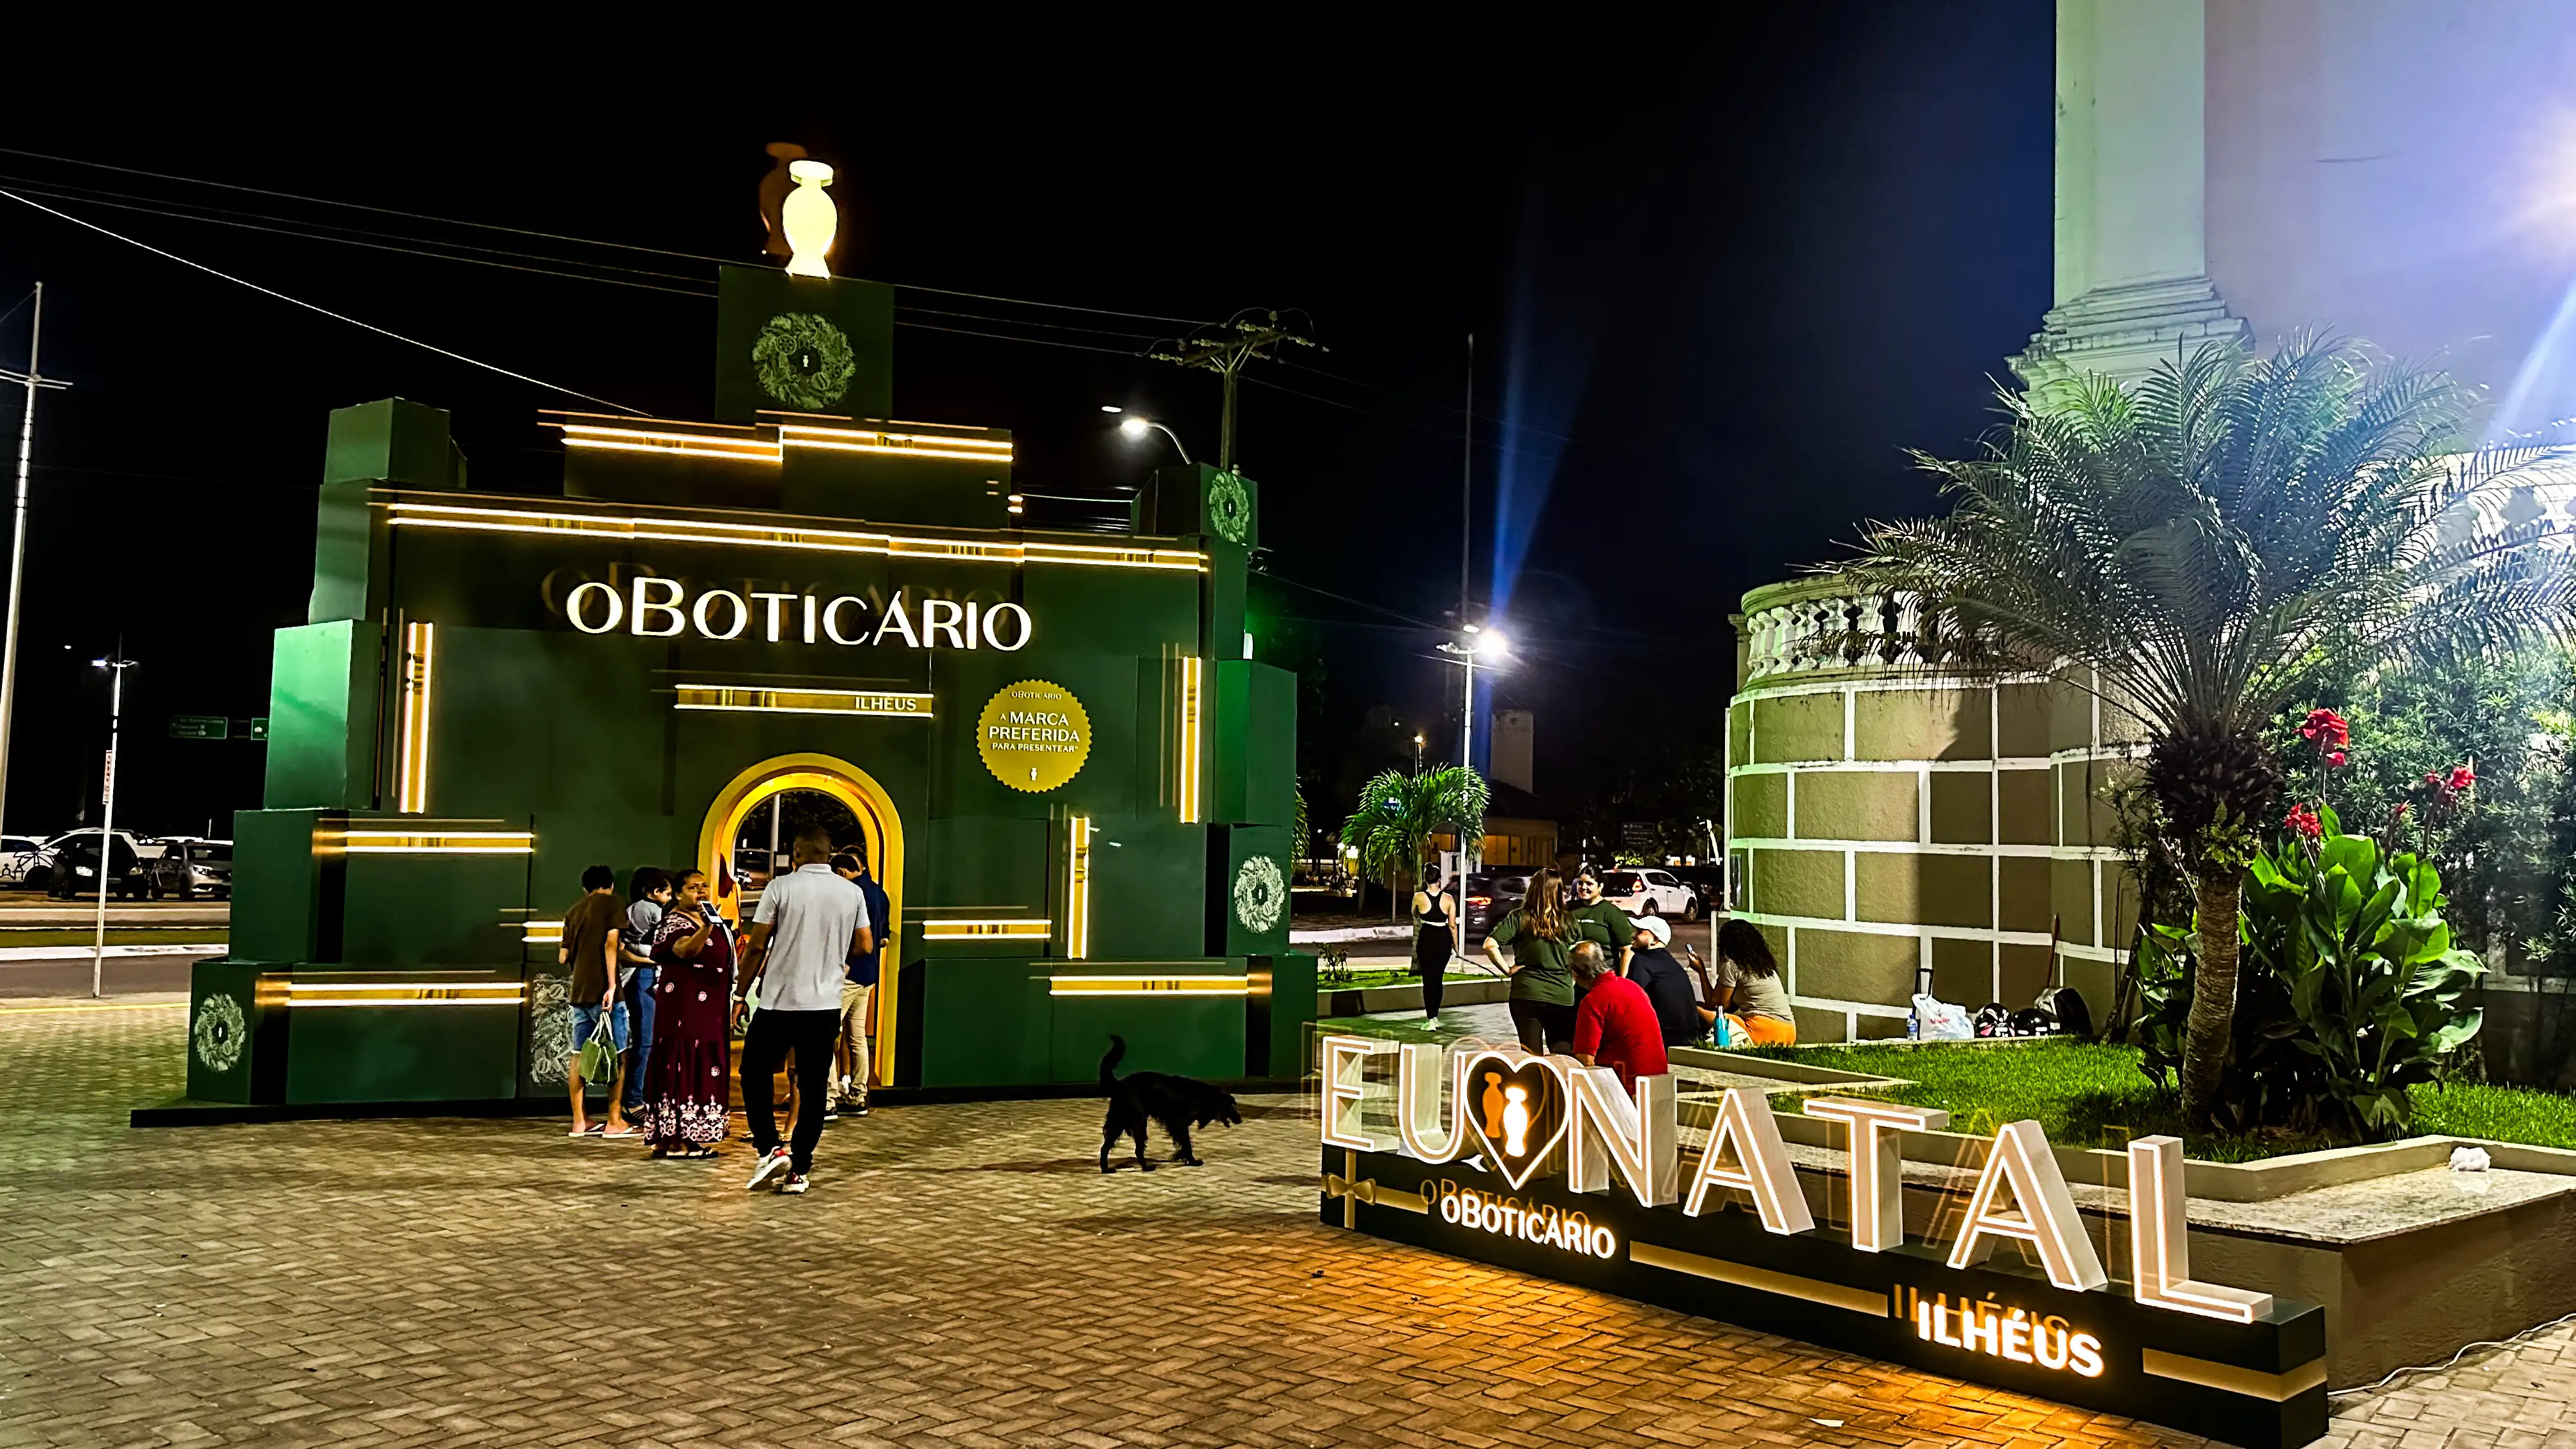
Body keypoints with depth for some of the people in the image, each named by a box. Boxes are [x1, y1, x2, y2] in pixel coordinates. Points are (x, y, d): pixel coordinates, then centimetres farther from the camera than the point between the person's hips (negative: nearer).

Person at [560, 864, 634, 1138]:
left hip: (579, 991, 6)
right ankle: (615, 1122, -1)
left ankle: (580, 1121, 11)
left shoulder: (574, 911, 16)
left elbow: (563, 956, 15)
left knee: (579, 1055, 9)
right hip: (604, 990, -6)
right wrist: (612, 985, -17)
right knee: (618, 1056, 0)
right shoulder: (612, 903, -1)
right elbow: (611, 943, -14)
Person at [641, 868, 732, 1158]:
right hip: (683, 1010, -9)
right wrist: (707, 928, -43)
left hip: (710, 1011, 9)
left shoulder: (713, 919, 18)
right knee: (682, 1067, -9)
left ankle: (693, 1136, 13)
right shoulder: (673, 922, -9)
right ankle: (673, 1140, -7)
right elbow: (685, 951, -29)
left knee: (703, 1069, 8)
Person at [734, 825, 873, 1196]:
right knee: (813, 1087, 8)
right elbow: (865, 946, 7)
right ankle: (798, 1170, 9)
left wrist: (741, 995, 3)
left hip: (779, 1001, -3)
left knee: (755, 1073, 14)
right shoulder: (852, 893, 3)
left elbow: (757, 946, -6)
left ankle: (770, 1149, 1)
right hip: (826, 1003, 3)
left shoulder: (780, 887, -7)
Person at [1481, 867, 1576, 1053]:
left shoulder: (1519, 917, -5)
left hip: (1527, 994, -1)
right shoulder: (1568, 922, 0)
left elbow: (1490, 945, -13)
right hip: (1563, 996, 1)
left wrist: (1507, 969, -2)